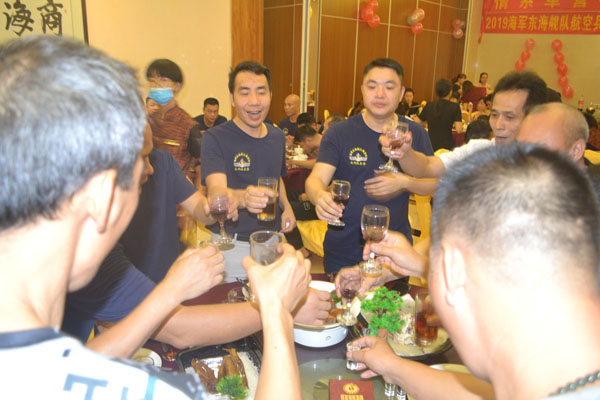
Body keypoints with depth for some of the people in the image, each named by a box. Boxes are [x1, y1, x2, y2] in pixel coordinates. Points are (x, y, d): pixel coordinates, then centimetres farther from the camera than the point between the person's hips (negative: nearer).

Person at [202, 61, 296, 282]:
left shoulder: (277, 136, 6)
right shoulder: (215, 138, -14)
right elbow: (216, 191, -28)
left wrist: (286, 206, 3)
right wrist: (243, 197, -50)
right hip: (232, 245, -5)